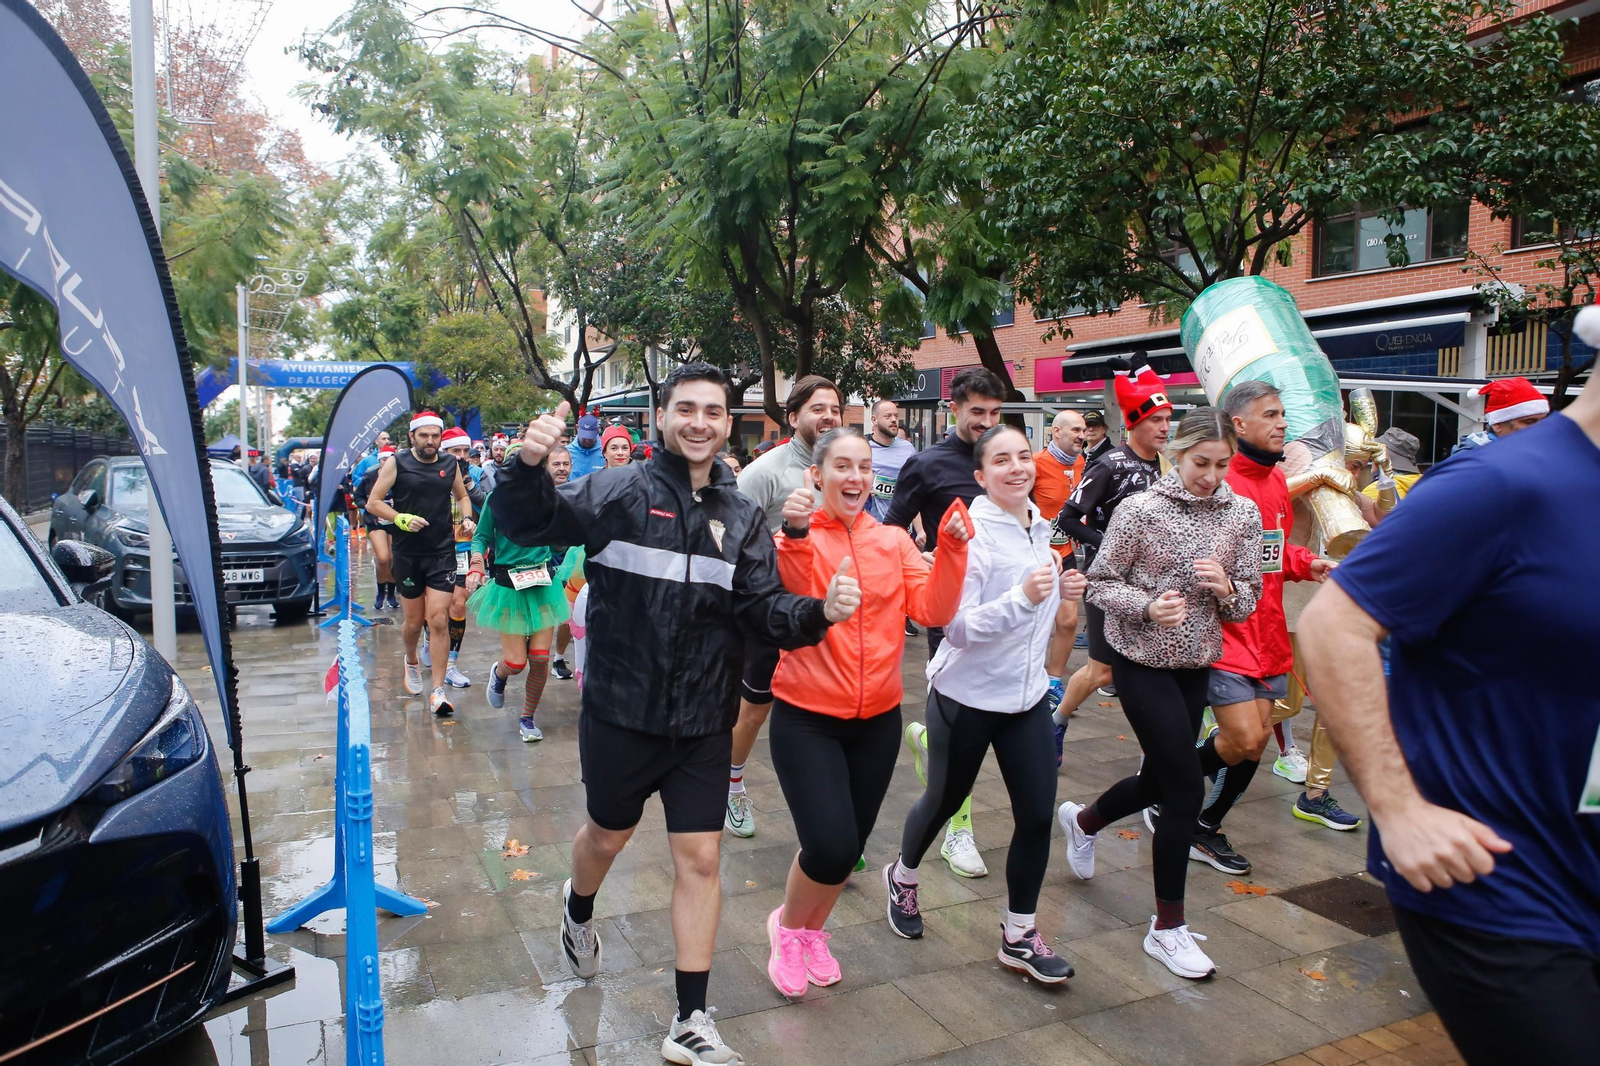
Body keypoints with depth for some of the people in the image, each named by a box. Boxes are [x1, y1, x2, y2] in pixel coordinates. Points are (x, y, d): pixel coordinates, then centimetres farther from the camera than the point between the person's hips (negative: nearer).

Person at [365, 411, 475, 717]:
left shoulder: (450, 465, 6)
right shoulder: (396, 463, -1)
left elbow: (462, 496, 23)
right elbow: (373, 502, -2)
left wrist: (466, 518, 3)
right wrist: (401, 519, -18)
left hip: (443, 553, 1)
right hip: (407, 553, 0)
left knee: (439, 620, -9)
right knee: (414, 621, 10)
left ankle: (438, 692, -5)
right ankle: (412, 662, 43)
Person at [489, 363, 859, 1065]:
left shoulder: (742, 517, 2)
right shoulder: (620, 493, -9)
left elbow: (763, 611, -3)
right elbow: (526, 524, -17)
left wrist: (817, 612, -24)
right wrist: (528, 467, -38)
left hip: (703, 721, 2)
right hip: (621, 711, -2)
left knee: (699, 859, 5)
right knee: (609, 835, 20)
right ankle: (578, 912, 57)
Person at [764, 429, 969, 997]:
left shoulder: (894, 541, 3)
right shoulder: (797, 538, -7)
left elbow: (933, 611, -6)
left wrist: (952, 550, -19)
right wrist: (796, 535, -36)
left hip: (877, 719, 4)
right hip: (807, 719, -4)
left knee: (851, 844, 14)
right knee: (830, 846, -13)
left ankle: (813, 932, 43)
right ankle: (787, 926, 20)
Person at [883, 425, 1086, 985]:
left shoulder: (1038, 527, 4)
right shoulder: (970, 535, -19)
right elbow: (957, 626, -24)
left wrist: (1059, 590, 2)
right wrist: (1023, 597, -36)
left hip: (1027, 693, 6)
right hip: (967, 696, -6)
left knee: (1037, 814, 4)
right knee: (943, 801, 13)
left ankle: (1019, 935, 21)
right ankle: (903, 876, 44)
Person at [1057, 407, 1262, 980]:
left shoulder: (1243, 514, -1)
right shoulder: (1141, 510, -14)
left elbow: (1248, 599, 4)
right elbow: (1100, 584, -10)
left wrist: (1226, 588, -18)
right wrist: (1147, 606, -27)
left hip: (1196, 663, 6)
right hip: (1141, 661, -5)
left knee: (1162, 777, 16)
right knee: (1186, 787, -8)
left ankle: (1083, 819, 48)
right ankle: (1168, 928, 9)